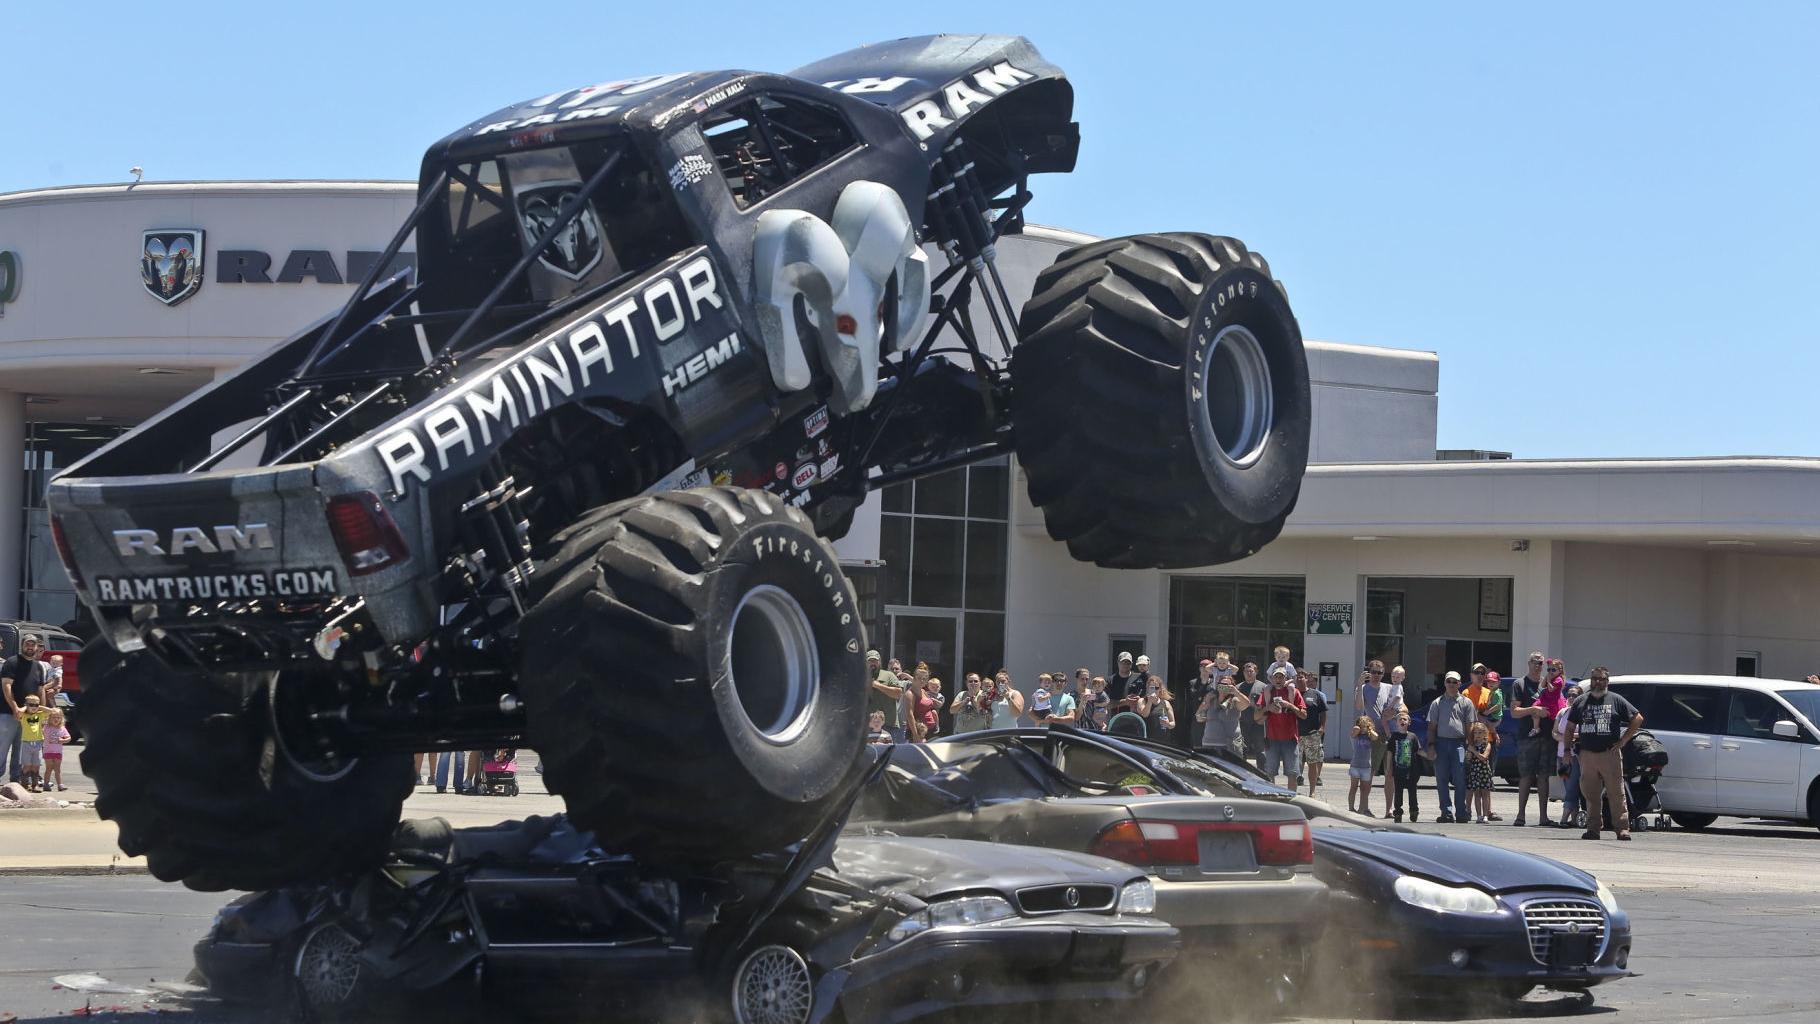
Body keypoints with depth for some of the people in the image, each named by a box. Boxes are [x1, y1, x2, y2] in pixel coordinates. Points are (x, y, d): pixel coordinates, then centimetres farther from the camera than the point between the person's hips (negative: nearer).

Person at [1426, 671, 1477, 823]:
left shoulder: (1466, 702, 9)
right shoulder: (1437, 703, 12)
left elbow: (1470, 726, 6)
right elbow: (1432, 727, 11)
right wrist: (1431, 746, 0)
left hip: (1459, 743, -2)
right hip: (1441, 743, 2)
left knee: (1460, 781, -5)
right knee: (1442, 780, 1)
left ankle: (1460, 813, 1)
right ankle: (1446, 812, 5)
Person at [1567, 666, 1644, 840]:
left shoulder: (1616, 700, 6)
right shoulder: (1581, 702, 13)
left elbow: (1638, 719, 8)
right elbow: (1569, 728, 18)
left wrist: (1623, 741, 2)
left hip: (1610, 754, -3)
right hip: (1587, 755, 3)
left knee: (1616, 793, -6)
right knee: (1590, 794, 3)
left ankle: (1623, 829, -5)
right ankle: (1593, 828, 10)